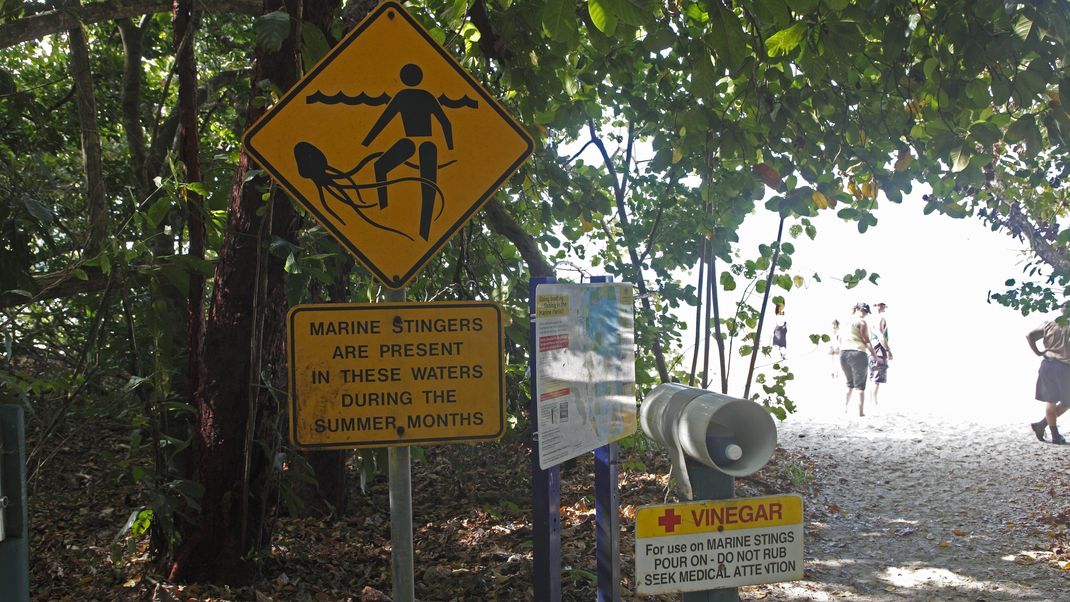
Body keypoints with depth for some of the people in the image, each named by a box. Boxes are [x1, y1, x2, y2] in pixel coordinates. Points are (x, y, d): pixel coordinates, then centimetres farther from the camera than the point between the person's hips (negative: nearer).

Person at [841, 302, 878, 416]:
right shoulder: (861, 322, -5)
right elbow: (866, 341, -8)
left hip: (844, 353, 6)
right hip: (858, 354, -6)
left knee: (850, 383, 22)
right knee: (860, 385, -1)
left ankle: (845, 407, 19)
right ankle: (861, 411, -4)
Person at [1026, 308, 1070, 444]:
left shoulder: (1049, 324, 7)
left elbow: (1029, 336, 2)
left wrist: (1038, 352, 7)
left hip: (1048, 364, 4)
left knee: (1050, 402, 10)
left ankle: (1055, 435, 9)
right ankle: (1041, 425, 1)